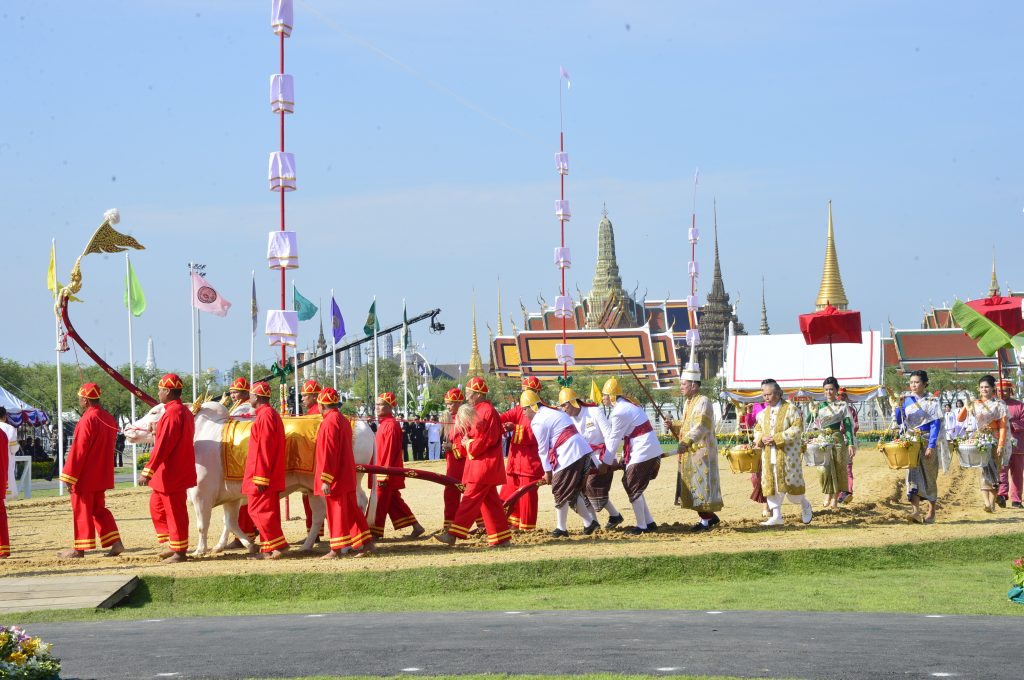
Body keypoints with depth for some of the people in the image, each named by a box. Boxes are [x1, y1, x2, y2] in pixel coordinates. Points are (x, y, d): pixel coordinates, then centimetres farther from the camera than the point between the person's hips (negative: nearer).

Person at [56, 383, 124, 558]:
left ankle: (79, 549, 8)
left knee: (82, 510, 1)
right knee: (99, 509, 15)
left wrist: (69, 477, -15)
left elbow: (78, 450, -19)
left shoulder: (88, 420, -19)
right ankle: (116, 543, 7)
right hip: (101, 476, 8)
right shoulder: (109, 418, 8)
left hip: (85, 477, -8)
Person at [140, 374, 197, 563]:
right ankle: (173, 545, 22)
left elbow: (162, 446, -24)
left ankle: (179, 551, 7)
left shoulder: (172, 413, -21)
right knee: (156, 505, 19)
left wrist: (148, 471, -23)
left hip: (171, 474, -10)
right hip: (173, 473, 10)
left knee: (174, 511, -1)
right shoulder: (184, 411, 11)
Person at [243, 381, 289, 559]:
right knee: (267, 512, 11)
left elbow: (264, 449, -20)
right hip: (273, 477, 10)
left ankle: (278, 545, -9)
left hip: (263, 477, -10)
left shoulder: (264, 416, -15)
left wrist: (260, 477, -21)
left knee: (258, 511, -7)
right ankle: (269, 550, 13)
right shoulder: (271, 414, 17)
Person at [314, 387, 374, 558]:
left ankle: (337, 550, 1)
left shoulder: (330, 422, -16)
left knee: (336, 511, -3)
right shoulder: (343, 420, 13)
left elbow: (329, 453, -21)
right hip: (347, 476, 9)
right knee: (351, 509, 12)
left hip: (335, 478, -9)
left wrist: (325, 480, -21)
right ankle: (366, 543, 11)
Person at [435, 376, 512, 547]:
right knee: (490, 502, 10)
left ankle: (453, 534, -15)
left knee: (471, 499, -11)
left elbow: (489, 438, -20)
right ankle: (502, 538, 13)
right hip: (478, 463, 10)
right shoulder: (476, 410, 17)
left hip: (484, 465, -10)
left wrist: (471, 446, -13)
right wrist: (467, 440, 2)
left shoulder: (488, 411, -13)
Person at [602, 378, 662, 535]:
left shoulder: (619, 412, -15)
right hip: (653, 452, 10)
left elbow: (613, 440, -10)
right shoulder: (628, 405, 16)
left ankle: (641, 526, 5)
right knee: (635, 488, 16)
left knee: (633, 488, 0)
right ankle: (649, 523, 18)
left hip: (643, 453, -10)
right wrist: (625, 458, 16)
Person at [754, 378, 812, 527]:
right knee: (770, 483, 0)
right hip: (768, 454, 6)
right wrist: (761, 438, -5)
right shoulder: (763, 413, 15)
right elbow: (757, 430, 20)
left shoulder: (791, 409, -5)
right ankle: (776, 516, 4)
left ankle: (805, 505, 23)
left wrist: (777, 438, -19)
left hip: (787, 453, -6)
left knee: (790, 481, -3)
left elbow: (797, 428, -13)